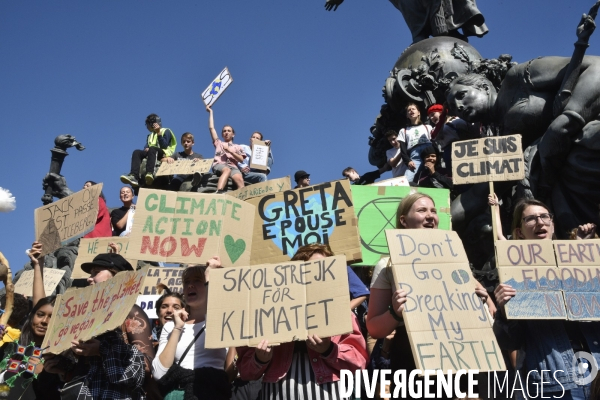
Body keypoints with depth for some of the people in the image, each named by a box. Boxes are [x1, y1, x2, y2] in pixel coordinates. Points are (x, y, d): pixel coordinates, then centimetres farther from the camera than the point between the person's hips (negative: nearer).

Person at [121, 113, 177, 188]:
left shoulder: (166, 131, 9)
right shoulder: (150, 136, 29)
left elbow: (164, 146, -7)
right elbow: (146, 147, 12)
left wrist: (158, 133, -10)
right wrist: (146, 149, -11)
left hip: (164, 154, -6)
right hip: (152, 153, 6)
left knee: (152, 149, -36)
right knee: (136, 152, -18)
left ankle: (150, 173, -59)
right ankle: (134, 176, -41)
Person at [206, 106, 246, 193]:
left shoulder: (237, 147, 31)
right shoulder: (218, 143, 32)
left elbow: (241, 159, 15)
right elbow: (211, 128, 28)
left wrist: (230, 151, 4)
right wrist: (211, 112, 32)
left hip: (233, 166, 1)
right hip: (219, 164, -1)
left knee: (240, 181, -34)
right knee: (227, 170, -41)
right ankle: (218, 192, -62)